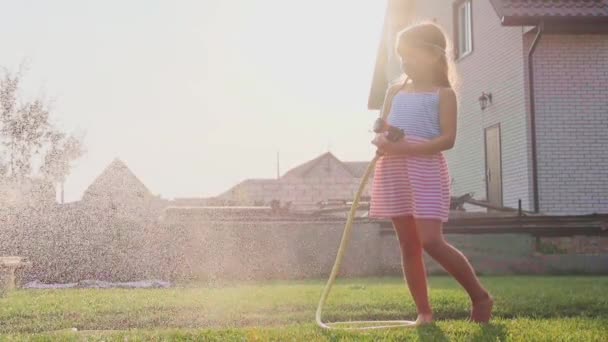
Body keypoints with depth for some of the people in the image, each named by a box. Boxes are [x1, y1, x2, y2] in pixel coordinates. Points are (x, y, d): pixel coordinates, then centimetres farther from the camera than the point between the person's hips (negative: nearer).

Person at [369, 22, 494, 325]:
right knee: (408, 246, 5)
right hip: (394, 171, 6)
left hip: (426, 169, -6)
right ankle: (423, 311, 13)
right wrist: (381, 142, -8)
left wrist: (405, 148, -20)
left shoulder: (443, 93, 0)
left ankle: (480, 296, 4)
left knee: (431, 241, -14)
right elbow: (381, 130, 17)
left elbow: (448, 138, -9)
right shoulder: (394, 92, 17)